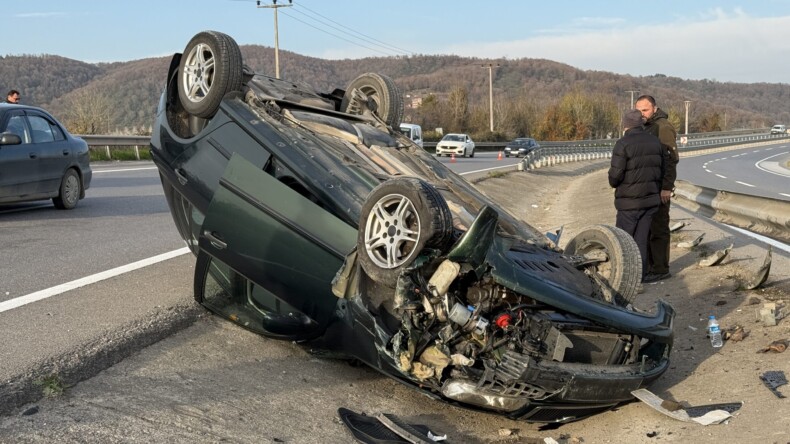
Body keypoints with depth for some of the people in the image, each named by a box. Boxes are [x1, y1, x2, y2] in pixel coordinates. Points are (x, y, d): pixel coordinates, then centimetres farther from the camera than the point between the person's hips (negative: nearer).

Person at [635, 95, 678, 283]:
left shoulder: (663, 127, -12)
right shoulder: (643, 128, 16)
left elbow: (671, 159, -18)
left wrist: (667, 187, -23)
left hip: (659, 188, -9)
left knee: (658, 228, -4)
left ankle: (661, 269, 2)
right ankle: (649, 266, 22)